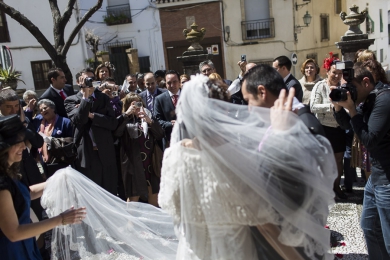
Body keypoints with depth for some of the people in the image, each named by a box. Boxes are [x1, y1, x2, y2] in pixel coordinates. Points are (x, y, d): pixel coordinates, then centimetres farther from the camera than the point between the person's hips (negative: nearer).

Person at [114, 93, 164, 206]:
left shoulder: (148, 117, 10)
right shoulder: (124, 120, 3)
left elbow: (160, 135, 0)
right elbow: (116, 132, -18)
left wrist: (150, 121, -12)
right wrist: (126, 114, -18)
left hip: (150, 162, 3)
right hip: (134, 163, -3)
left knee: (153, 194, 11)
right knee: (133, 197, -1)